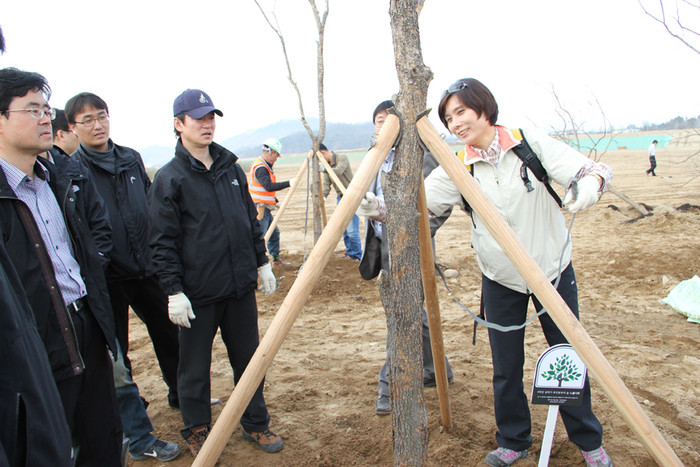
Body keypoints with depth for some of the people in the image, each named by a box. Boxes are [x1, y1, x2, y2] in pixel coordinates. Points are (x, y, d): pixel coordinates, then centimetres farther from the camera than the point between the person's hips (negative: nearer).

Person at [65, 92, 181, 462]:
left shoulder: (131, 159, 7)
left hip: (147, 269, 5)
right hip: (107, 279, -5)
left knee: (169, 334, 17)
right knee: (115, 361, 5)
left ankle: (180, 395, 43)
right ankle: (140, 438, 19)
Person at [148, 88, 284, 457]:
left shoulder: (231, 168, 9)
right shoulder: (169, 178, -7)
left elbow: (251, 220, 16)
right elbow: (163, 242, -8)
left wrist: (262, 262, 15)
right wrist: (173, 290, -12)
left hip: (240, 287, 5)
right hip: (198, 293, -4)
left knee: (248, 359, 14)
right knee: (195, 367, 10)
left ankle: (256, 424, 32)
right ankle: (197, 431, 31)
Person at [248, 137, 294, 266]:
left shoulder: (265, 166, 16)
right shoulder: (260, 168, -18)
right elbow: (269, 186, -32)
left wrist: (275, 201, 17)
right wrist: (288, 183, -33)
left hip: (265, 208, 11)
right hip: (259, 208, -11)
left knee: (274, 232, 16)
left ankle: (276, 259, 26)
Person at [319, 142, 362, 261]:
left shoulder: (342, 158, -12)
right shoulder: (326, 164, 7)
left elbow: (338, 171, -30)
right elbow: (326, 183, -2)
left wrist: (324, 168, -44)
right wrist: (323, 195, -20)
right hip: (340, 197, 7)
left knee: (352, 230, -11)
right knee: (343, 229, 9)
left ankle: (357, 256, 0)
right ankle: (349, 252, 23)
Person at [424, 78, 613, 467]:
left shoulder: (532, 144, -12)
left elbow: (590, 169, -15)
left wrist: (591, 181, -38)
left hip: (553, 272, -1)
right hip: (500, 281, 1)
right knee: (506, 369, 7)